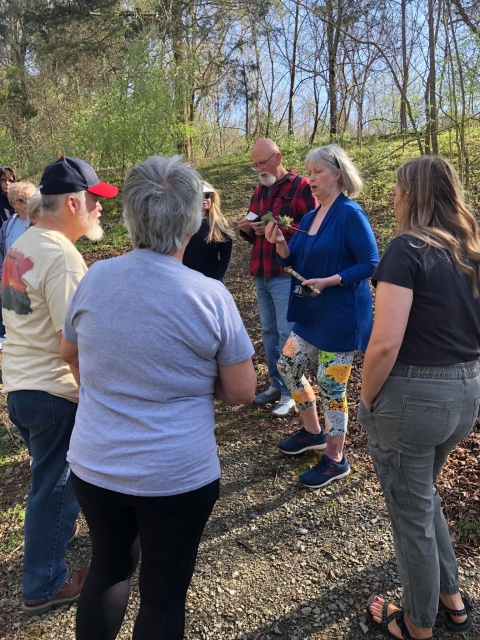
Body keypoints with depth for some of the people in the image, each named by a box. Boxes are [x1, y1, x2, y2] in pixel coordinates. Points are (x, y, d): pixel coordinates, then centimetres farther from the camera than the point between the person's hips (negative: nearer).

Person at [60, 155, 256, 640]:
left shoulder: (94, 278, -6)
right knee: (164, 593, 18)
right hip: (177, 475, -3)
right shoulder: (210, 296, -17)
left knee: (108, 567, 27)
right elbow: (241, 392, -9)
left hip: (94, 467, 4)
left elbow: (70, 354, 10)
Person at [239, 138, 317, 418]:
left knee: (287, 333, -4)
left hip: (287, 274, -7)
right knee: (269, 332, 12)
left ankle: (291, 392, 7)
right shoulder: (259, 191, 18)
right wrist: (247, 229, 3)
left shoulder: (301, 187, -5)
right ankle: (276, 384, 23)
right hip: (261, 274, 8)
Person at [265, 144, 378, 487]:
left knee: (331, 385, 0)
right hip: (312, 313, 9)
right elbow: (295, 263, 11)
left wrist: (328, 282, -25)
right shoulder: (310, 217, 9)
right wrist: (279, 242, -8)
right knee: (288, 366, 16)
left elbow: (370, 265, -18)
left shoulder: (350, 214, -15)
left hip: (342, 316, -9)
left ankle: (336, 460, 20)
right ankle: (313, 431, 37)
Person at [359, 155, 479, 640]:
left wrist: (366, 401, -10)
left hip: (412, 396, -8)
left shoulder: (408, 249, -17)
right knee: (423, 492, 29)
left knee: (412, 512, 13)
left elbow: (385, 343, -24)